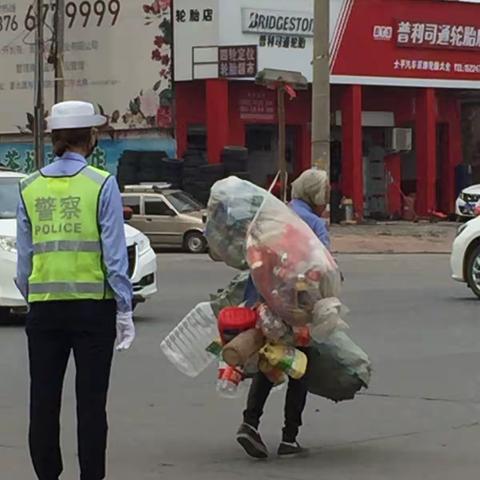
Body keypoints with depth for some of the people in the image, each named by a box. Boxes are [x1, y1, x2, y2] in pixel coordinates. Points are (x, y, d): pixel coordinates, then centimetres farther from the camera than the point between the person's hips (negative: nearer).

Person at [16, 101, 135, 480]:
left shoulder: (31, 188, 6)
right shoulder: (102, 184, -5)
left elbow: (24, 257, 7)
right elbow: (114, 254, -7)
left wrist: (31, 299, 15)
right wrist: (124, 310, -3)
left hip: (44, 306, 3)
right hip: (92, 303, -3)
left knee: (43, 400, 8)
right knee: (91, 400, 2)